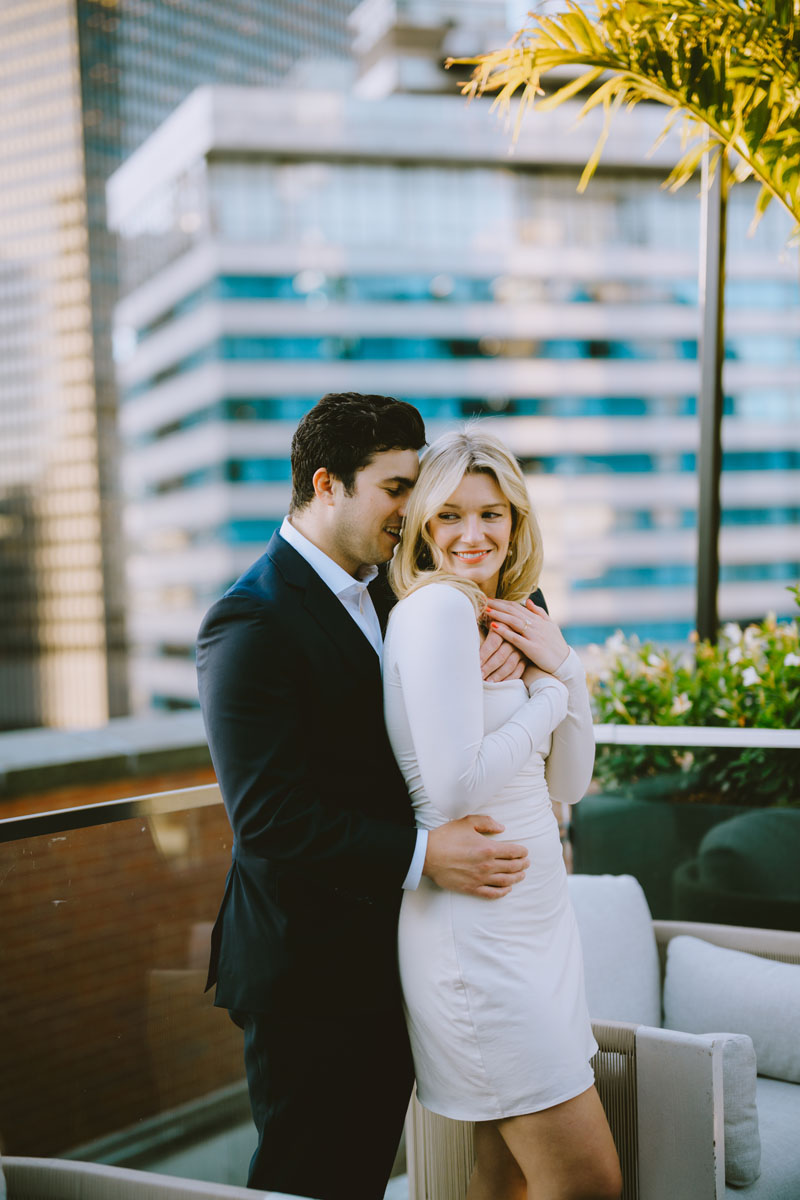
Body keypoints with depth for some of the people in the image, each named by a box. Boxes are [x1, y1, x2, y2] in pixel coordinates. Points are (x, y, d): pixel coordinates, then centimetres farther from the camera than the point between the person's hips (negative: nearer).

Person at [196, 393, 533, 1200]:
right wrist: (422, 854, -25)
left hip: (386, 962, 8)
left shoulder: (385, 595, 9)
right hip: (309, 972, -8)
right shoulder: (250, 624, -17)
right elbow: (266, 812, -23)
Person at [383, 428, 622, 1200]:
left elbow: (568, 784, 12)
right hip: (476, 929, -8)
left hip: (533, 918, 8)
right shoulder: (436, 606, -14)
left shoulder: (505, 622, 12)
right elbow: (455, 787, -23)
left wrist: (563, 665, -1)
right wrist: (547, 693, -10)